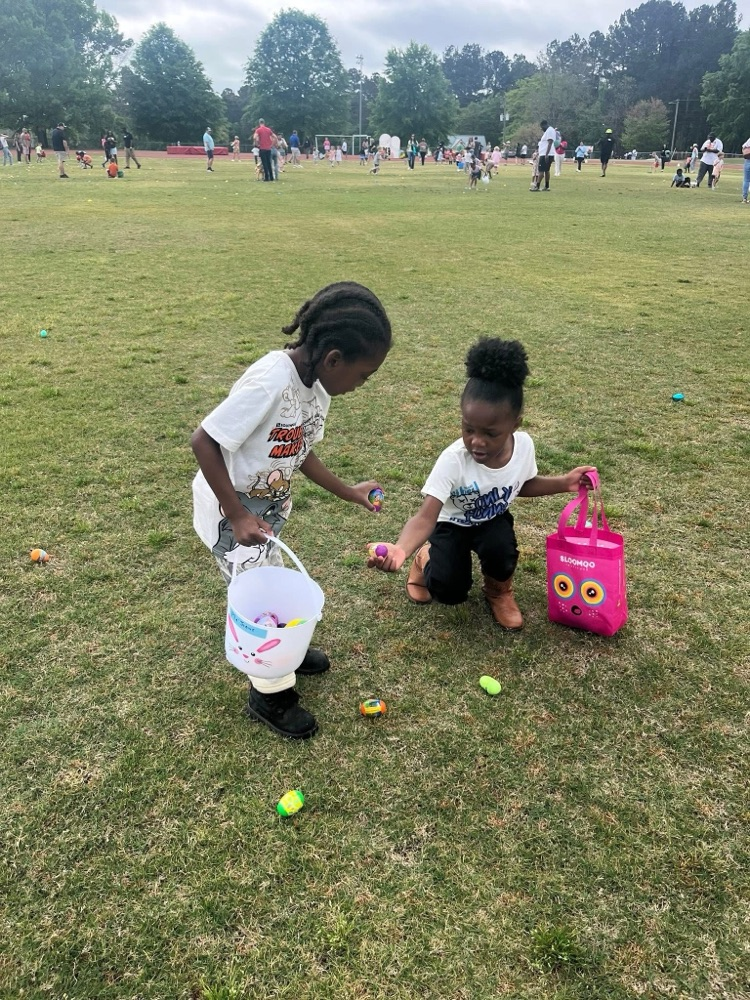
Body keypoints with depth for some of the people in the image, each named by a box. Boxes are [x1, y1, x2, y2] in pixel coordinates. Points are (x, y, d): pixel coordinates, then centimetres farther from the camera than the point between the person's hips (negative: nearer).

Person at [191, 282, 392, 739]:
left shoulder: (317, 385, -6)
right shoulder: (270, 382, -34)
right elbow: (204, 441, -29)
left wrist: (348, 492, 3)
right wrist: (238, 516, -27)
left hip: (269, 502, 8)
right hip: (231, 507, -8)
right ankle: (271, 694, 22)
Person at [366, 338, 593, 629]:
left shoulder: (523, 445, -22)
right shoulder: (453, 460, -35)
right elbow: (426, 517, -42)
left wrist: (563, 483, -11)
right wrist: (400, 549, -62)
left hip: (493, 520, 3)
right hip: (453, 523, -2)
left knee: (500, 549, -31)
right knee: (449, 592, -18)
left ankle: (498, 590, 6)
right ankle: (427, 559, 19)